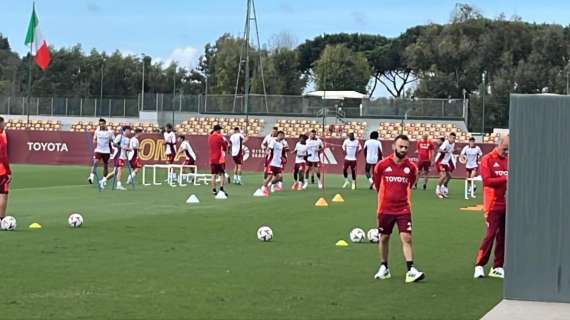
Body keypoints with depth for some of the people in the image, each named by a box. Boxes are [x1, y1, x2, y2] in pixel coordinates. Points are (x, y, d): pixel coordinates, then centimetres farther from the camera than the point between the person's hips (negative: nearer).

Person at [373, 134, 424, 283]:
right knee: (384, 238, 11)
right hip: (385, 209, 0)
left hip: (403, 209, 0)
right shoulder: (382, 165, -5)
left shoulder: (411, 167, -2)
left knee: (407, 238, -10)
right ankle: (384, 268, 26)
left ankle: (411, 270, -13)